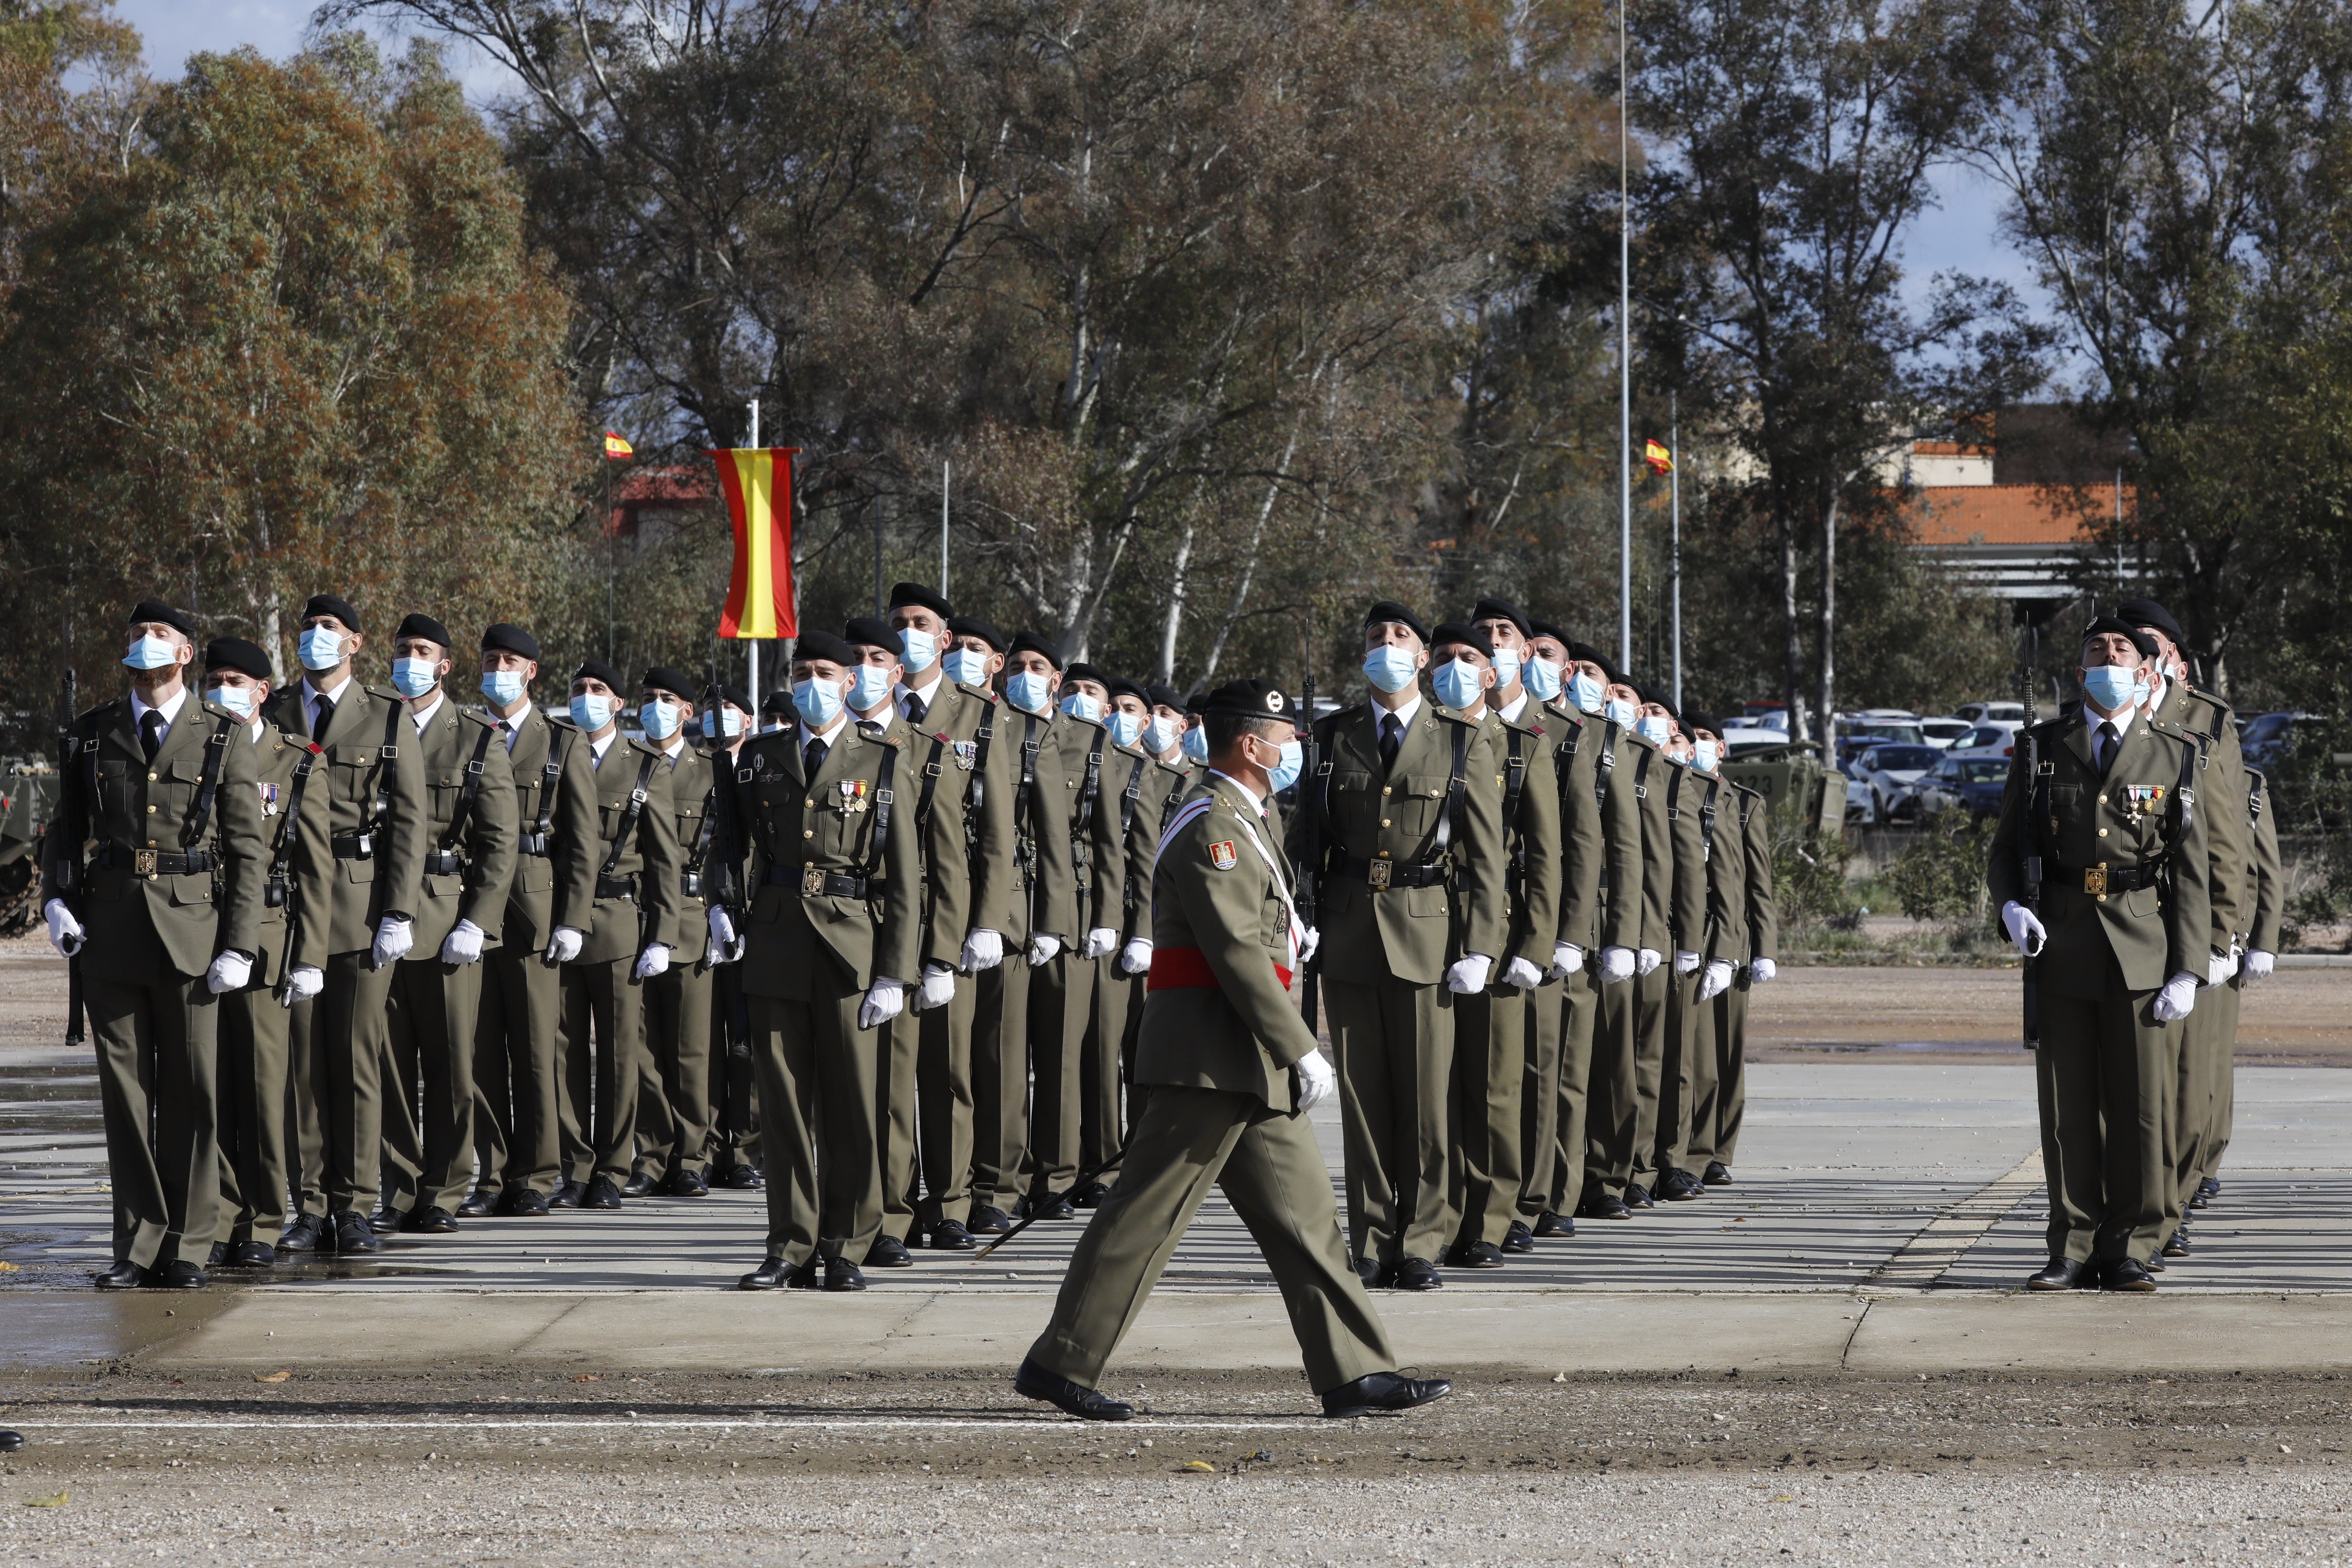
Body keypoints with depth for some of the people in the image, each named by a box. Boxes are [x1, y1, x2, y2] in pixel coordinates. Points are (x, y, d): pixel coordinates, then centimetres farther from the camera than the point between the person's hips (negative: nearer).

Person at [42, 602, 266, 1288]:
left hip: (190, 923, -2)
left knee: (192, 1089, 1)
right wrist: (56, 898, -1)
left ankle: (187, 1247, 7)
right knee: (125, 1086, 3)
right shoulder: (95, 732, 10)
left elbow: (246, 849, 1)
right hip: (111, 923, 2)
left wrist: (239, 947, -6)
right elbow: (66, 825, 17)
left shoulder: (223, 737, 2)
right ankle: (139, 1243, 9)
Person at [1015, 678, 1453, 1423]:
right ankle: (1060, 1363, 1)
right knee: (1147, 1213, -5)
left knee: (1302, 1214, 7)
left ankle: (1355, 1374, 7)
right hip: (1211, 1060, -11)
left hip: (1244, 1071, 11)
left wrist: (1285, 935, 14)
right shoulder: (1211, 826, -14)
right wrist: (1301, 1050, -22)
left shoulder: (1237, 820, 20)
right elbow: (1237, 951, -21)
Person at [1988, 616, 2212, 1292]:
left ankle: (2129, 1250, 6)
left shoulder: (2175, 756, 6)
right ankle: (2073, 1250, 7)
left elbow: (2192, 873, 4)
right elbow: (2006, 849, 13)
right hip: (2062, 950, 1)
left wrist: (2187, 970, -4)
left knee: (2141, 1104, -2)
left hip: (2143, 954, -1)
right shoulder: (2042, 749, 10)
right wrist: (2012, 906, -8)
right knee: (2066, 1107, 1)